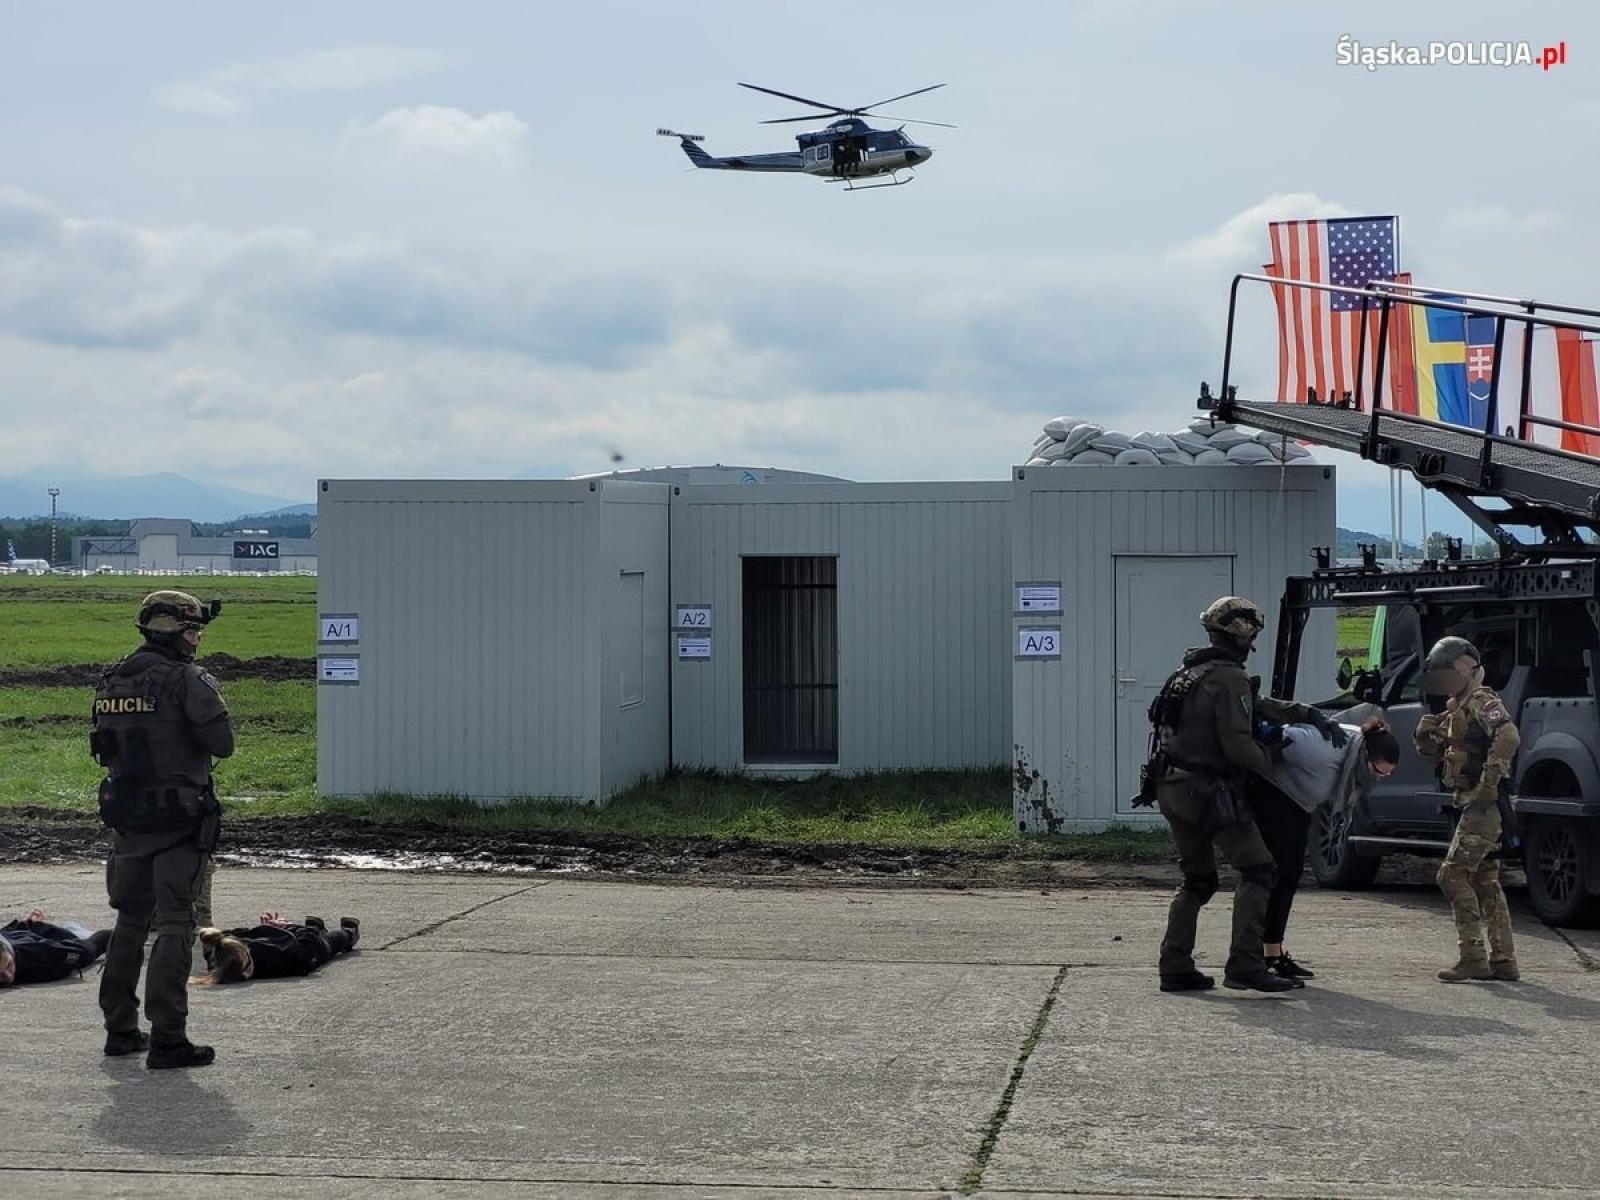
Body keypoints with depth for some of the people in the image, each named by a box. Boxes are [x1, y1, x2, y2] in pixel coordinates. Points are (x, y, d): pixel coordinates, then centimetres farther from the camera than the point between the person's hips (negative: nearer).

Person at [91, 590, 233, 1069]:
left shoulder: (111, 681, 7)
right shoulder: (187, 680, -15)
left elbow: (104, 748, 14)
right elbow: (222, 744, -13)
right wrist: (211, 699, 3)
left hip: (125, 816, 7)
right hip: (179, 819, -7)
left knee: (130, 920, 18)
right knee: (175, 926, -3)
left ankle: (120, 1029, 24)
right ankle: (167, 1039, -6)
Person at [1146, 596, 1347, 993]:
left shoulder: (1190, 672, 18)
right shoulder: (1228, 678, -12)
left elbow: (1257, 704, 25)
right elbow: (1237, 743, -20)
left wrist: (1308, 714, 22)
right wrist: (1266, 764, -2)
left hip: (1172, 789, 9)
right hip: (1209, 791, -9)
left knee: (1197, 880, 17)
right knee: (1257, 870, -5)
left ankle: (1175, 967, 12)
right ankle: (1244, 964, -15)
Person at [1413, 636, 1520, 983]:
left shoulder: (1481, 702, -11)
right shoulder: (1455, 708, 19)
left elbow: (1509, 736, -28)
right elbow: (1434, 752, 21)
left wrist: (1489, 780, -29)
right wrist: (1425, 735, 0)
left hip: (1484, 803, -10)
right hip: (1475, 806, 10)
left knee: (1453, 875, -12)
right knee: (1484, 880, 13)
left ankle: (1473, 957, -12)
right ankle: (1503, 960, 17)